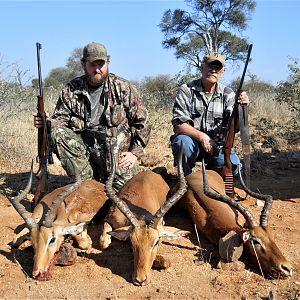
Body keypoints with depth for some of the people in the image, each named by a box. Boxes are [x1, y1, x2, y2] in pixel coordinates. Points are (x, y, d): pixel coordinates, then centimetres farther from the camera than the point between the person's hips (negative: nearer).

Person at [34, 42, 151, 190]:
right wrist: (46, 123, -19)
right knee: (58, 133, -23)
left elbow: (143, 122, -1)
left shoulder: (124, 88, -3)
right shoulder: (71, 89, 3)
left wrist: (135, 153, -7)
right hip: (84, 145, 2)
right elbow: (60, 118, 5)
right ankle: (85, 181, -12)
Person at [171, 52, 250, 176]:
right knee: (183, 142, -35)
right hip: (191, 140, -2)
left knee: (233, 165, -21)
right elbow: (179, 125, -15)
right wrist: (202, 137, -29)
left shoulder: (228, 94, 1)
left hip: (215, 144, 3)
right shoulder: (186, 90, -7)